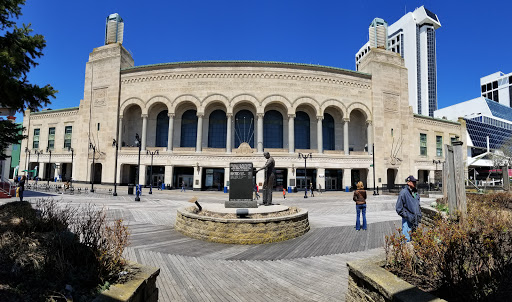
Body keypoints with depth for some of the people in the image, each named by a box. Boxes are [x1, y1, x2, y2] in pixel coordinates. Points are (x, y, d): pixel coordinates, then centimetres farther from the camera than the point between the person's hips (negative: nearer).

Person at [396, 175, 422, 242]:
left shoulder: (416, 192, 10)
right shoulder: (403, 192, -12)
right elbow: (399, 208, -11)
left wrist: (419, 216, 14)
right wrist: (407, 216, -14)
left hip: (415, 220, 7)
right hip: (407, 220, -7)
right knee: (406, 239, -7)